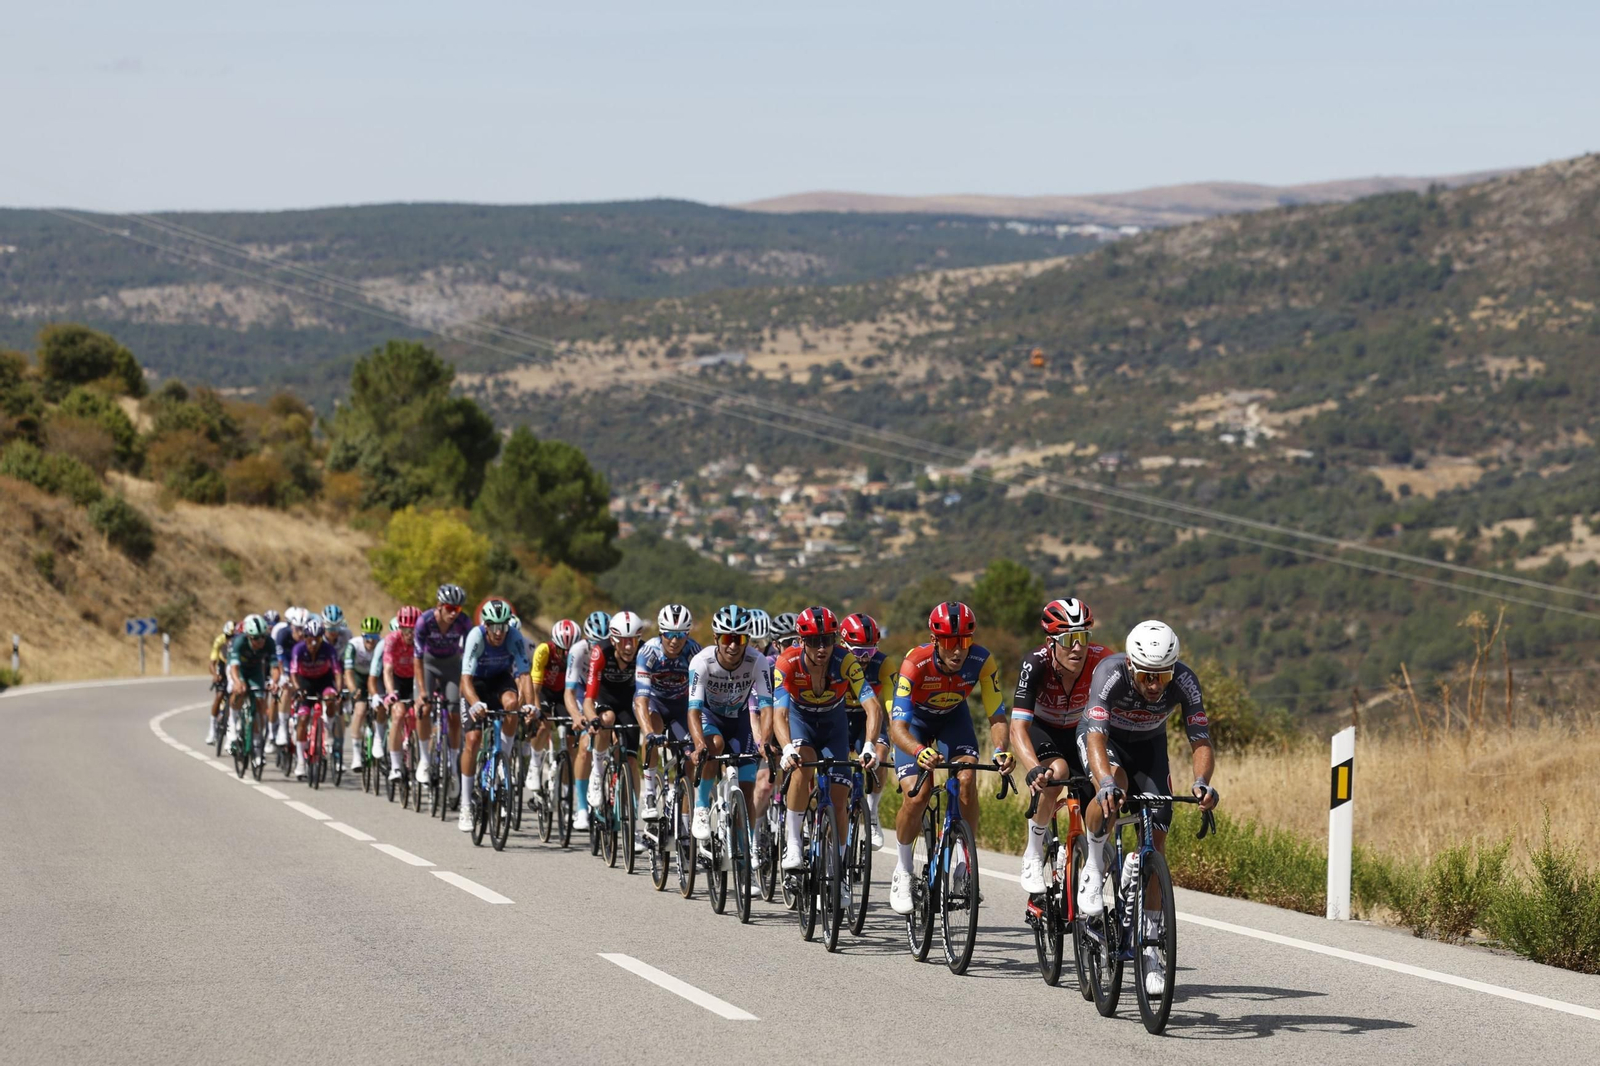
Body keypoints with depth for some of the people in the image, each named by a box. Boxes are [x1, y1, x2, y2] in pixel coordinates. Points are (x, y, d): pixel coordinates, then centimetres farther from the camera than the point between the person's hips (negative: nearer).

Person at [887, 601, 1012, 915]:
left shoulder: (981, 661, -29)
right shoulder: (915, 664, -37)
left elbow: (996, 716, -27)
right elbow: (897, 726, -41)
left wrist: (1002, 749, -48)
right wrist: (920, 752, -61)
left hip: (953, 716, 2)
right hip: (915, 719, -2)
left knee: (967, 782, -22)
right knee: (915, 795, -19)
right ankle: (903, 870, 4)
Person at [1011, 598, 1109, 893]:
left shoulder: (1101, 660, -29)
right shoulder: (1035, 663, -34)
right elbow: (1018, 728, -41)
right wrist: (1034, 770, -58)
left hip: (1078, 733, 3)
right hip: (1041, 731, -3)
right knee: (1057, 772, -34)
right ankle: (1033, 857, -17)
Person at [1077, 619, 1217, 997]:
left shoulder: (1184, 682, -30)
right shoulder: (1110, 673, -37)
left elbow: (1200, 740, -33)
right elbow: (1096, 736, -47)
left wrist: (1202, 782, -54)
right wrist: (1106, 782, -64)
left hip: (1148, 744, 3)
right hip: (1103, 736, -3)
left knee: (1156, 839, -9)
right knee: (1113, 789, -37)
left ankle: (1149, 949, -2)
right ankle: (1093, 869, -11)